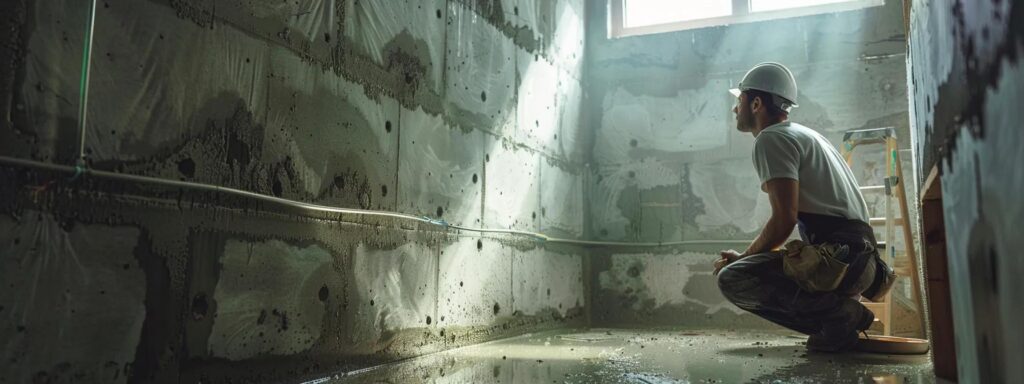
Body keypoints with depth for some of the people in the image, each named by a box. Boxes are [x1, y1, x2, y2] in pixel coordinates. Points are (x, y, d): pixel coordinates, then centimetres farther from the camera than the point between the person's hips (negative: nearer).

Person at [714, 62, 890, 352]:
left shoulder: (771, 138, -7)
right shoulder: (804, 135, 24)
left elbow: (784, 220, -16)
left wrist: (742, 258, -1)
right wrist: (748, 258, 20)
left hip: (841, 257, -10)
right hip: (858, 256, 10)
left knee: (732, 278, -18)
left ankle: (836, 312, -13)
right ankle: (844, 311, 6)